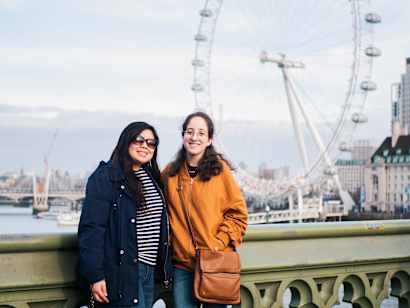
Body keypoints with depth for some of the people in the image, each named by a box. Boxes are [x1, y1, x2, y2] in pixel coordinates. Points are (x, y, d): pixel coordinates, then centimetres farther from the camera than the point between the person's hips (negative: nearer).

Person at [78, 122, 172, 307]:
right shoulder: (105, 177, -8)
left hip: (149, 270, 7)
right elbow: (91, 228, -14)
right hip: (122, 270, -7)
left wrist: (165, 266, 11)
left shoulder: (153, 178, 15)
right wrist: (95, 275, -20)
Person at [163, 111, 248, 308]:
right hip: (182, 262, 2)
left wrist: (220, 242, -10)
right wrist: (168, 245, 5)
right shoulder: (170, 173, 6)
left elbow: (237, 213, -1)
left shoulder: (219, 169, -3)